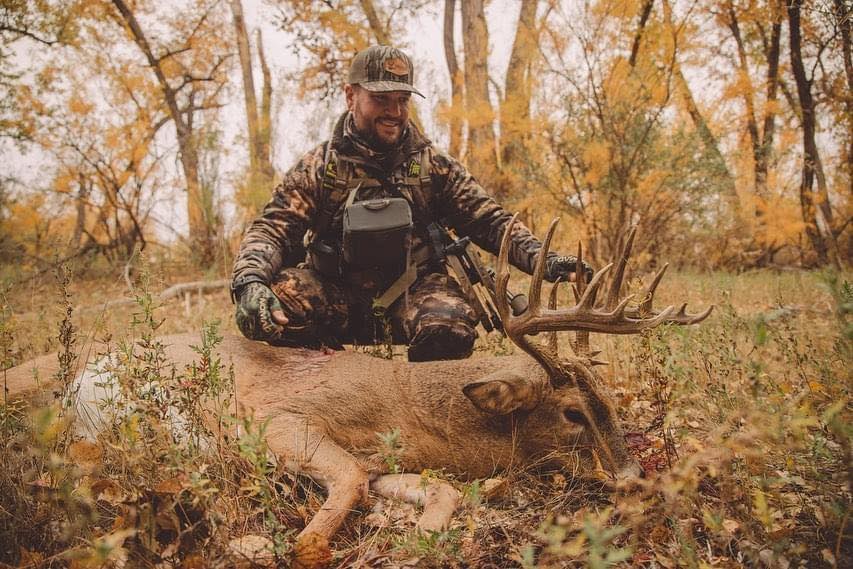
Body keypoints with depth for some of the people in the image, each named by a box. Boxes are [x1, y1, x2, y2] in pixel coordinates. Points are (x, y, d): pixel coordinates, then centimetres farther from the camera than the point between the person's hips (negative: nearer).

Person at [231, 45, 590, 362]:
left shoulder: (433, 166, 6)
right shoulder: (318, 168, 2)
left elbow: (490, 222, 4)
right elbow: (271, 230, -7)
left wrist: (543, 260, -13)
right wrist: (250, 280, -30)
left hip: (414, 290, 1)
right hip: (336, 293, 0)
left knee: (450, 327, -33)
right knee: (263, 312, -28)